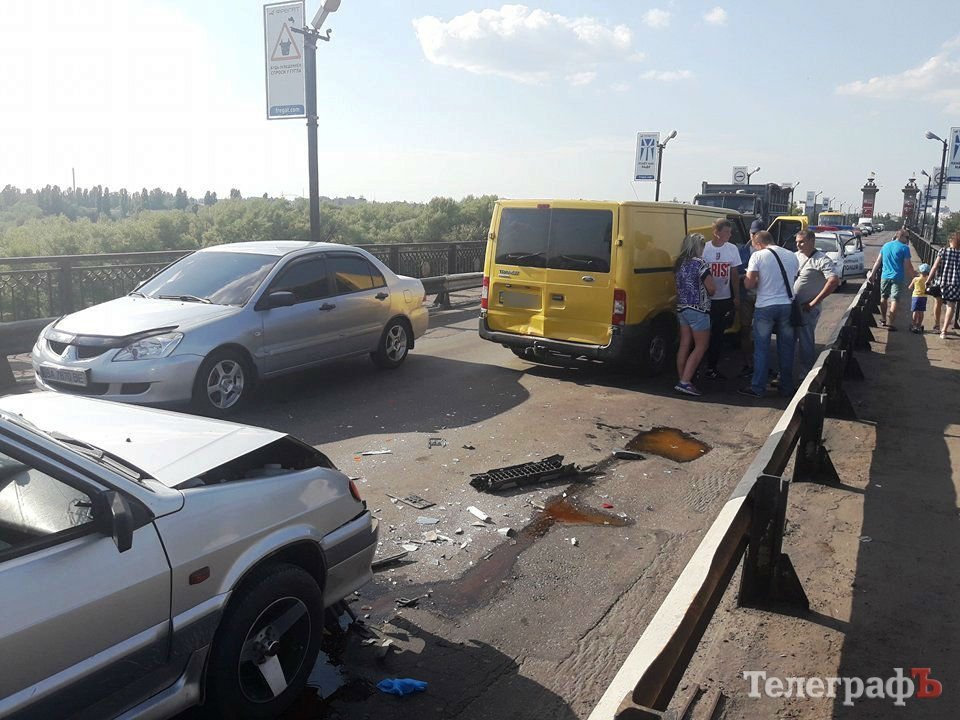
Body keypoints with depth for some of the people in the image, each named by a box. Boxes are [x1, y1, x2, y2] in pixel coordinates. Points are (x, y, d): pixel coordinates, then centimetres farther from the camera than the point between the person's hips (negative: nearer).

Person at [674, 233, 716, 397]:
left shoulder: (679, 264, 8)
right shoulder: (699, 263, -14)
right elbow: (712, 288, -14)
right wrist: (708, 292, 7)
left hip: (681, 308, 8)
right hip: (698, 309, -7)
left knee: (685, 345, 11)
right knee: (701, 346, -1)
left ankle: (682, 380, 14)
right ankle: (685, 382, -9)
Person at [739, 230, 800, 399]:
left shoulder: (758, 256, -6)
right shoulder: (791, 256, 7)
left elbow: (749, 284, -10)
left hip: (765, 307, -3)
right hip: (787, 305, 4)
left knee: (761, 348, 6)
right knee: (786, 348, 12)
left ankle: (758, 388, 9)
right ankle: (787, 387, 21)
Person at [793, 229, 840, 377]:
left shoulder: (822, 260, -13)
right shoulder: (796, 256, 8)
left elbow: (834, 281, -24)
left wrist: (813, 303, -22)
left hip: (807, 309, -7)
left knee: (806, 343, 1)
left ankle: (806, 375, 13)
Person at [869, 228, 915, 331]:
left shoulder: (885, 245, 8)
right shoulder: (904, 248, -8)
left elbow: (878, 262, 10)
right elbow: (907, 266, -9)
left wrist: (872, 273, 15)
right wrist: (914, 275, 1)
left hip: (885, 276, 5)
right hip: (897, 277, -5)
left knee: (883, 298, 17)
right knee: (894, 300, -3)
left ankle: (883, 319, 26)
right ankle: (890, 323, -7)